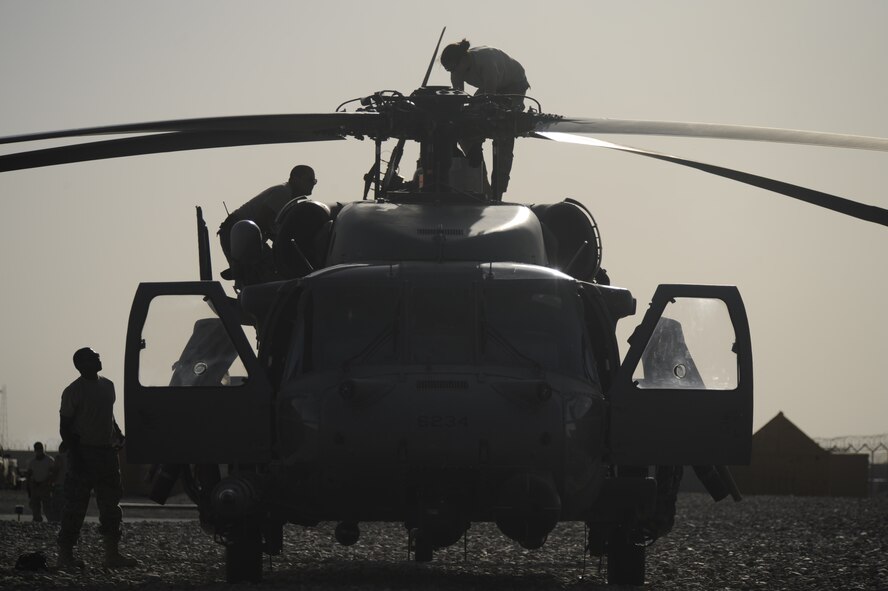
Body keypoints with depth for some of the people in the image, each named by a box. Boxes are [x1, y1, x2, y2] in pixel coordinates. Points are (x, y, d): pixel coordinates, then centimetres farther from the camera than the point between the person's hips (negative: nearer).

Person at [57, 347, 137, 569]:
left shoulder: (107, 385, 12)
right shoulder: (73, 391, -9)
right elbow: (65, 426, -9)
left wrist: (117, 435, 10)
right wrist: (74, 455, -16)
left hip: (106, 451, 7)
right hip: (83, 451, -7)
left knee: (111, 504, 7)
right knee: (75, 506, -5)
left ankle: (112, 553, 11)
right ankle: (65, 555, -1)